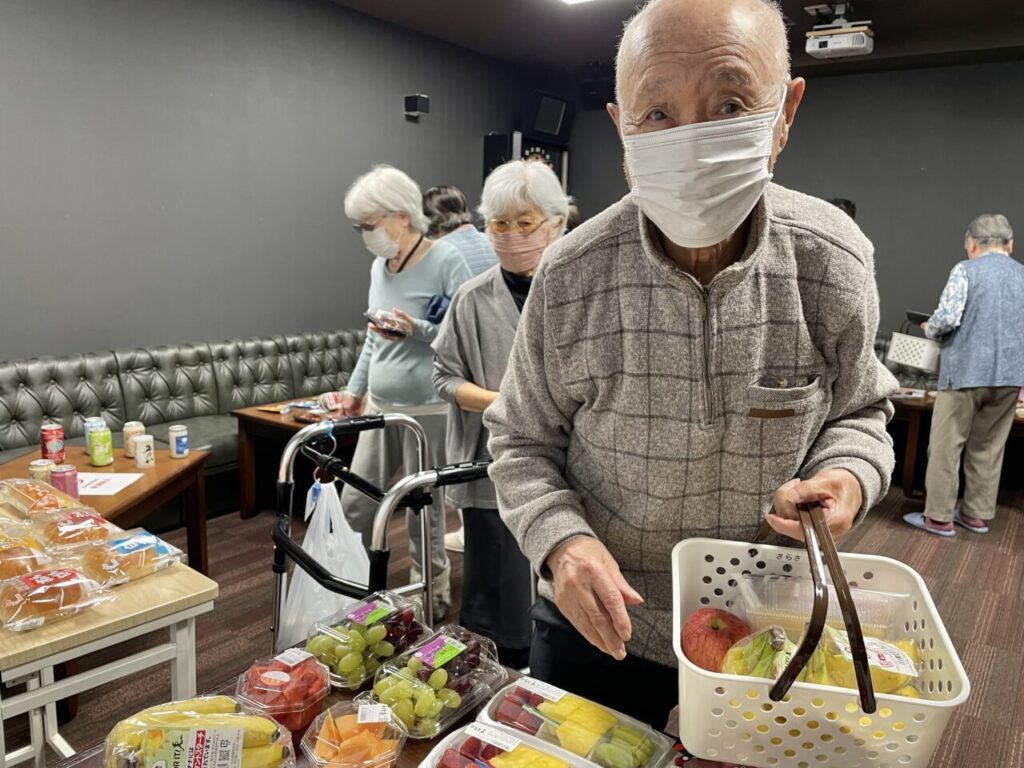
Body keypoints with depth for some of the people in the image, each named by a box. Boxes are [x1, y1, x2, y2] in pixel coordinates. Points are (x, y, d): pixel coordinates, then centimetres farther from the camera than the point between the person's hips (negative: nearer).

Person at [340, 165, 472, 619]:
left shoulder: (445, 261, -10)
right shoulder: (379, 267, 12)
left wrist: (416, 329, -25)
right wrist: (356, 388, 23)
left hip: (428, 410, -7)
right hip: (381, 409, 7)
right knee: (355, 504, 12)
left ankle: (432, 598, 23)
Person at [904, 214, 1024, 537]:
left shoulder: (966, 269, -6)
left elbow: (947, 317, -18)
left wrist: (929, 329, 3)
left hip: (966, 372, -5)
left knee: (946, 446, 3)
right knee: (988, 448, 15)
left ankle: (939, 517, 6)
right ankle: (977, 514, 22)